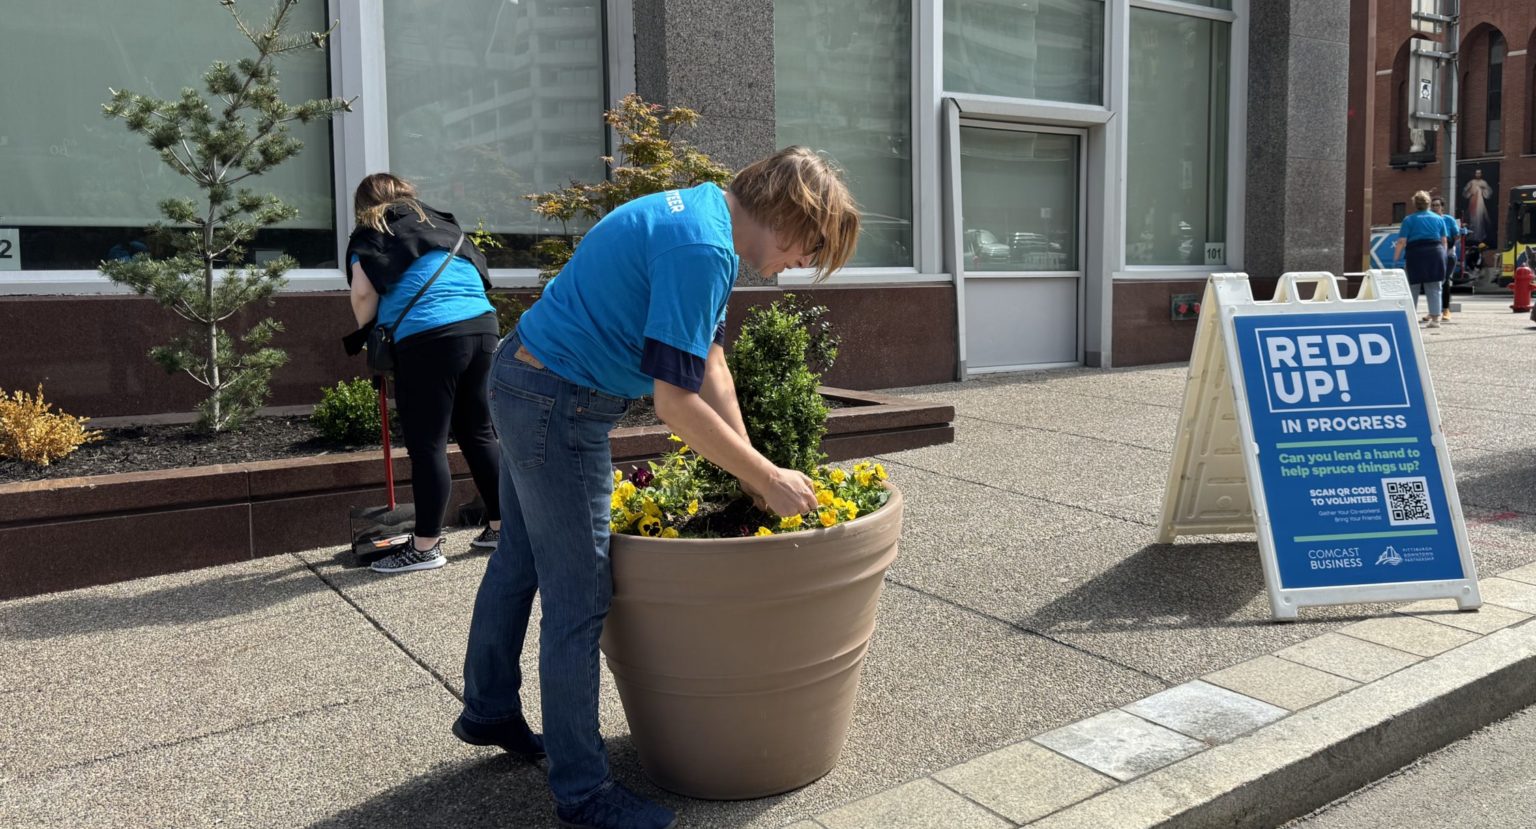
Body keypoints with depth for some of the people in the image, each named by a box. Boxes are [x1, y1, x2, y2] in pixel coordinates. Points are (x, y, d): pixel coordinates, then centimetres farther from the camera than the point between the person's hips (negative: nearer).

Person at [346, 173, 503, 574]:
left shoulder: (372, 233, 8)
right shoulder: (442, 224, 25)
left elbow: (363, 291, -5)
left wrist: (367, 332, 13)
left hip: (429, 337, -6)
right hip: (482, 325, 6)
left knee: (427, 445, 0)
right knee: (478, 432, 16)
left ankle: (425, 546, 6)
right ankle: (502, 525, 22)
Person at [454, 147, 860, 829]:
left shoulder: (705, 212, 8)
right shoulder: (703, 248, -25)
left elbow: (709, 361, 8)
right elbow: (676, 400, -26)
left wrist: (753, 472, 5)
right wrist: (768, 479, -15)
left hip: (526, 382, 11)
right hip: (559, 405, -11)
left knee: (521, 560, 23)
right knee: (578, 596, -2)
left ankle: (488, 712, 42)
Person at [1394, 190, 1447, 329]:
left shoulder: (1409, 219, 3)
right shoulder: (1438, 218, 13)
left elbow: (1402, 241, -5)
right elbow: (1444, 240, 11)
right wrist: (1443, 255, 20)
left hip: (1416, 254, -2)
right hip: (1435, 253, 3)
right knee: (1434, 289, 5)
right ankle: (1435, 318, 3)